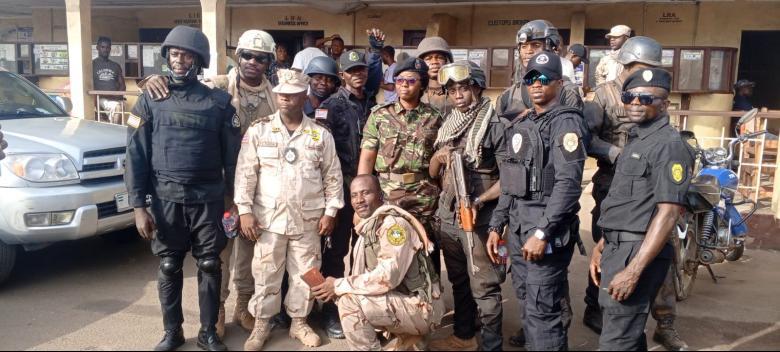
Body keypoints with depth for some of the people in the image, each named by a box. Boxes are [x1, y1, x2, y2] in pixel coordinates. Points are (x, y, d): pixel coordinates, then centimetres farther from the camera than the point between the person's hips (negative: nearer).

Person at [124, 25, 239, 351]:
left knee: (209, 266, 7)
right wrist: (139, 205, -6)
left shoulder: (219, 101, 1)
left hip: (208, 198, 0)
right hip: (165, 197, 1)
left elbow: (231, 155, 3)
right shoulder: (151, 99, 2)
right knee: (169, 268, 10)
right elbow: (136, 155, 0)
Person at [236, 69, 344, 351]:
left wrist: (330, 212, 0)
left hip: (308, 219, 1)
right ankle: (261, 324, 25)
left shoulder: (321, 134, 2)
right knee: (266, 273, 8)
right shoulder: (258, 130, 0)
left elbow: (332, 175, 4)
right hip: (268, 216, 0)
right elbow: (246, 173, -1)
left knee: (306, 273, 10)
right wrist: (245, 210, -7)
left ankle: (299, 322, 28)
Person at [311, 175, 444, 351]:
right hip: (401, 301, 9)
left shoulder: (394, 224, -18)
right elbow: (365, 274, 10)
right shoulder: (366, 228, 11)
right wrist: (335, 287, -8)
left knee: (349, 301, -20)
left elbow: (388, 276, -27)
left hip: (421, 307, -9)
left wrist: (339, 285, -19)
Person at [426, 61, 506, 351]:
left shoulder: (494, 125, -9)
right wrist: (438, 157, -6)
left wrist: (479, 201, -21)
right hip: (448, 217, 7)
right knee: (459, 282, 20)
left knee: (484, 288, 0)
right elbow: (433, 172, 15)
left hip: (479, 220, -7)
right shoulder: (449, 124, 10)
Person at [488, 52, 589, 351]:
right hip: (517, 227, 7)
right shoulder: (519, 124, 16)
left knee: (542, 311, -6)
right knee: (527, 303, 15)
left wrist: (542, 232, -22)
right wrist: (497, 225, 13)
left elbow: (568, 183, -18)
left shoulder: (567, 122, -8)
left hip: (547, 228, -7)